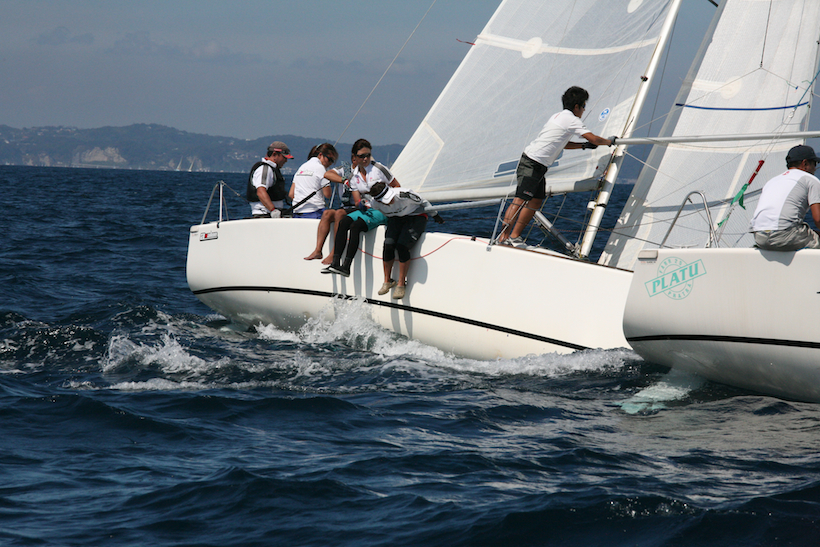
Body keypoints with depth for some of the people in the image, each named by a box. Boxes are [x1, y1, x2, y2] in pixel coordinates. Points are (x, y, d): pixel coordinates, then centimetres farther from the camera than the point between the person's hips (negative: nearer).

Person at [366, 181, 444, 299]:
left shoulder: (404, 195, -33)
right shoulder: (375, 203, -20)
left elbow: (423, 202, -13)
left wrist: (435, 216, 0)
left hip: (416, 217, -3)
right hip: (395, 219, 3)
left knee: (402, 246, -25)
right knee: (388, 245, -22)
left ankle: (401, 284, -11)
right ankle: (387, 281, -1)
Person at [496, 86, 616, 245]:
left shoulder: (560, 116, 20)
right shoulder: (572, 120, -9)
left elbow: (562, 143, 33)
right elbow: (594, 139, -9)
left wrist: (584, 146, 25)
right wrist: (609, 141, 9)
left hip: (538, 166, 10)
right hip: (532, 164, -10)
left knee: (536, 202, 9)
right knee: (520, 200, -13)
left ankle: (514, 237, 7)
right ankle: (504, 236, -18)